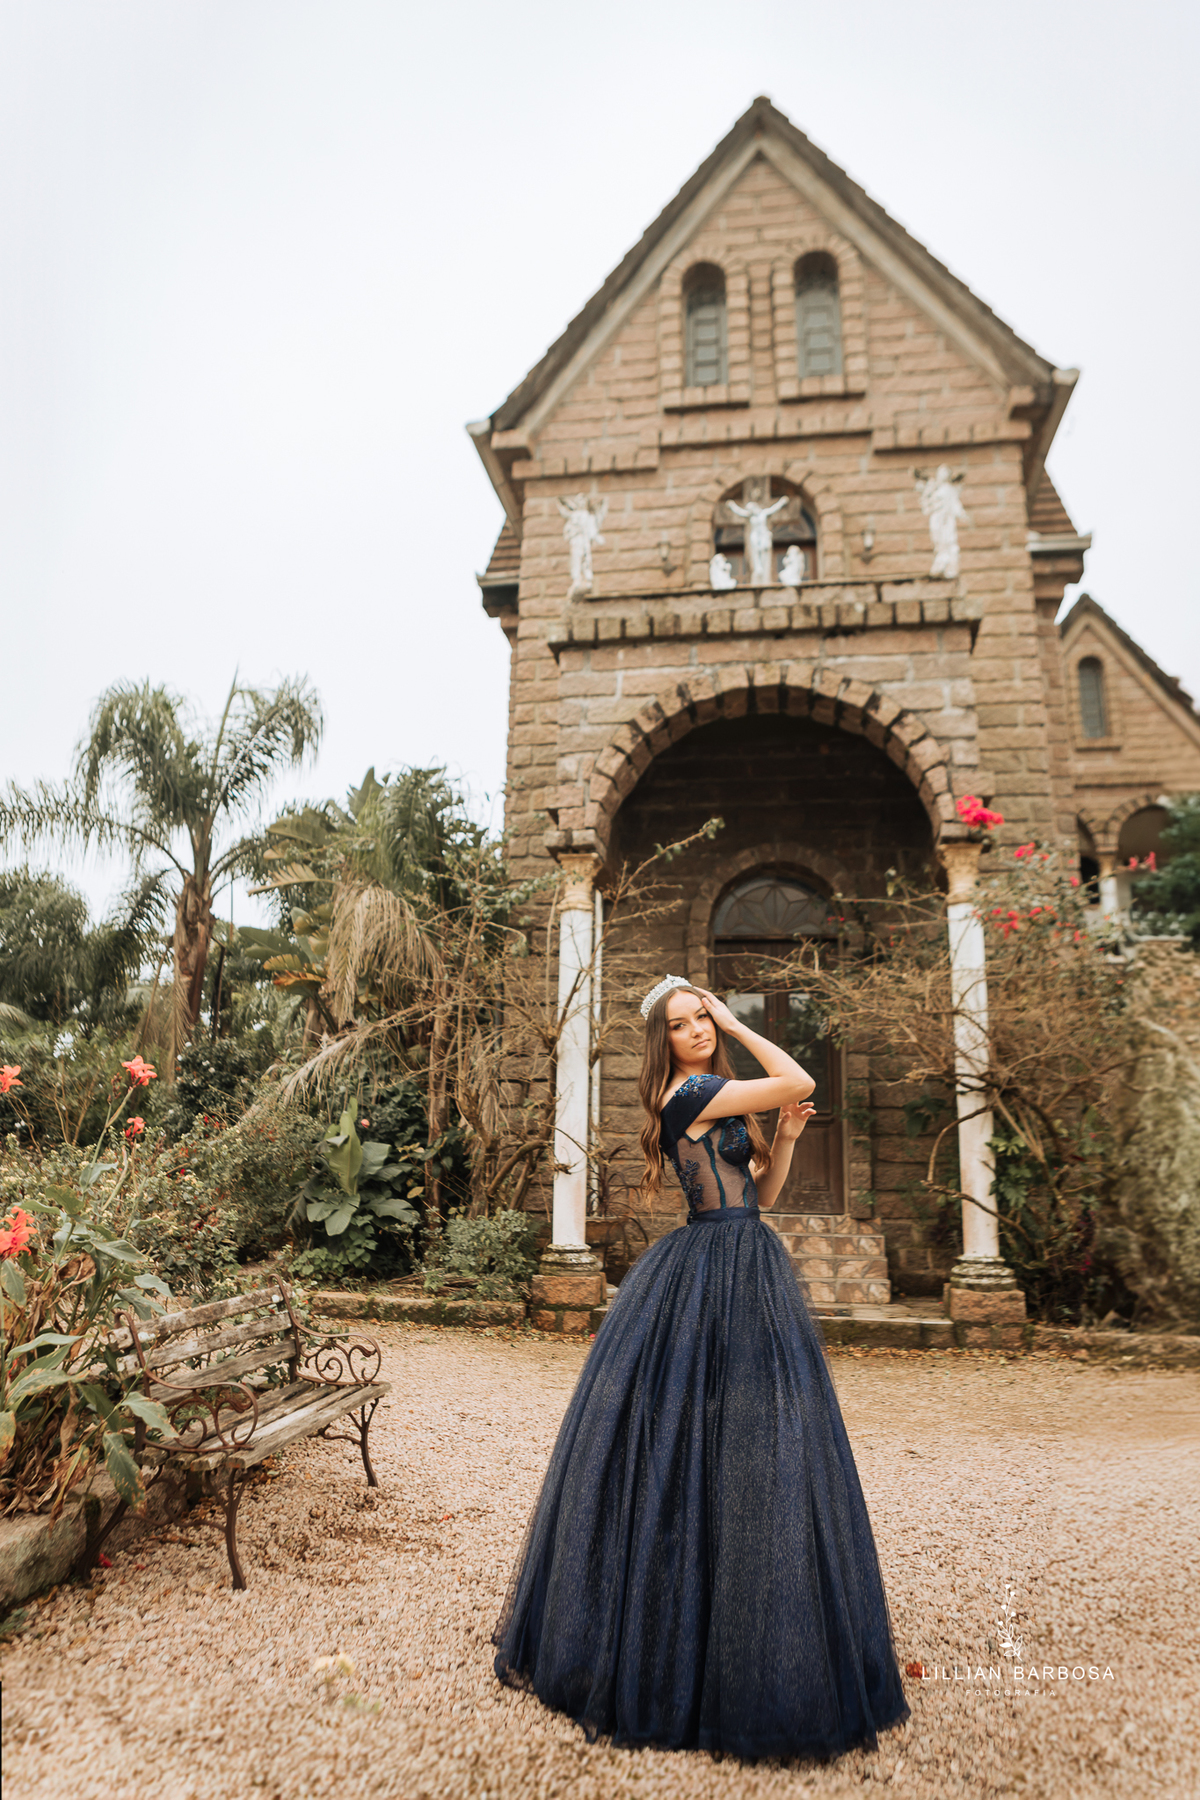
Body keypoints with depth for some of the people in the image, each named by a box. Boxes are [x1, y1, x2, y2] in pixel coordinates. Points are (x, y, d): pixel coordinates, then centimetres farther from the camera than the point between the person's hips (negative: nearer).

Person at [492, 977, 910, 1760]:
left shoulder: (718, 1101, 16)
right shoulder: (692, 1093, -14)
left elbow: (760, 1192, 16)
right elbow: (800, 1082, -16)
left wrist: (785, 1137, 2)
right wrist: (741, 1026, -6)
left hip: (735, 1266, 9)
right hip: (723, 1273, -9)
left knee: (681, 1440, 16)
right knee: (738, 1441, -2)